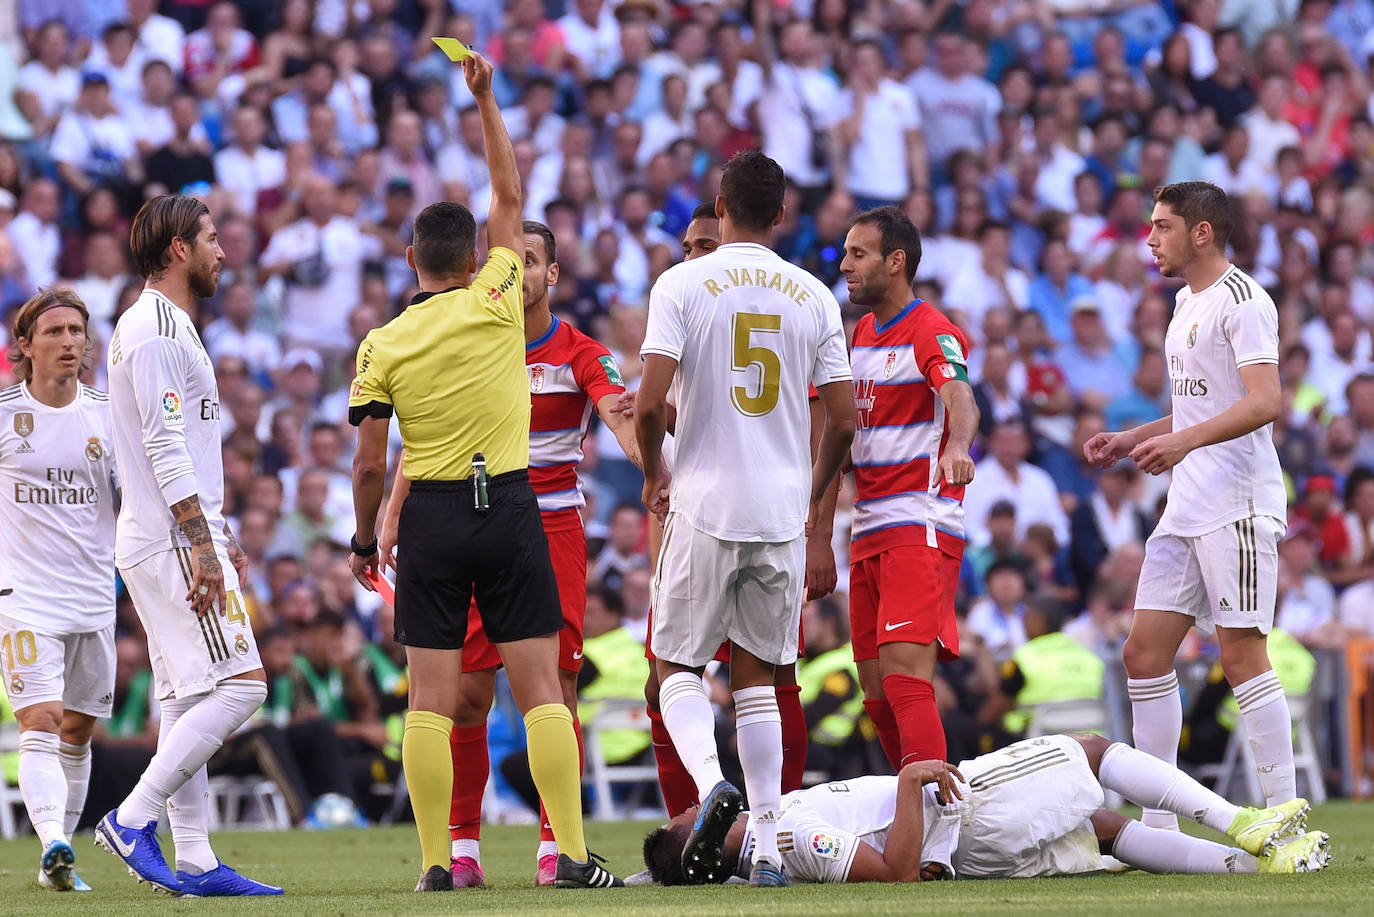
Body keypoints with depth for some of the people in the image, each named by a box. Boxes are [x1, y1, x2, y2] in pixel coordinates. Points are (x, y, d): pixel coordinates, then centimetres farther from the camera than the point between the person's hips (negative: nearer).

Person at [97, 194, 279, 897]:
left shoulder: (159, 325, 20)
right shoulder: (157, 329, -13)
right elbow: (166, 449, -20)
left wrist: (216, 536, 24)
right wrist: (202, 545, -23)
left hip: (169, 541, 11)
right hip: (172, 542, -11)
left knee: (186, 698, 8)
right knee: (239, 686, -13)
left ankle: (195, 862, 7)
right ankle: (133, 820, -13)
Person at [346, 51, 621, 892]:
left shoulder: (382, 346, -2)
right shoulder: (496, 305, -2)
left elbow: (370, 462, -1)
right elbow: (510, 196, 10)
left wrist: (364, 539, 13)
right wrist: (485, 99, 13)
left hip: (430, 511, 0)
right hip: (511, 506, 0)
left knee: (431, 698, 1)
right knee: (540, 686, 0)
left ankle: (437, 862, -2)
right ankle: (573, 853, -6)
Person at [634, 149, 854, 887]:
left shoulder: (682, 285, -5)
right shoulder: (813, 297, 5)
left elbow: (651, 405, -12)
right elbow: (842, 422, 5)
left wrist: (654, 476, 7)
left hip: (704, 505, -3)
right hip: (783, 513, 3)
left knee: (678, 663, 9)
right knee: (755, 674, 12)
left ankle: (710, 780, -19)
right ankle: (769, 846, 5)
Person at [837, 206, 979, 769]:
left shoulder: (932, 333, -10)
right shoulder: (862, 334, 18)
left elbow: (962, 402, -29)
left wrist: (956, 446, -49)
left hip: (922, 527, -9)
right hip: (869, 531, 9)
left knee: (905, 677, -21)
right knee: (878, 696, 9)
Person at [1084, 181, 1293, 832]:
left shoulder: (1242, 300, -10)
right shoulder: (1186, 305, 20)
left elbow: (1264, 401, -22)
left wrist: (1184, 441, -33)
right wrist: (1132, 440, 20)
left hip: (1239, 505, -10)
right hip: (1186, 509, 10)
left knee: (1242, 654, -11)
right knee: (1144, 652, 5)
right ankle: (1157, 824, 9)